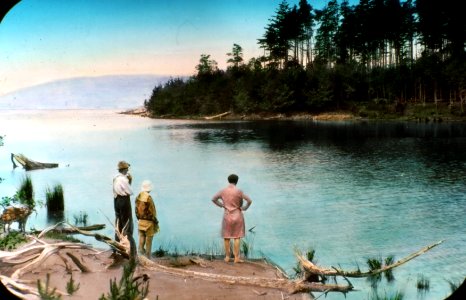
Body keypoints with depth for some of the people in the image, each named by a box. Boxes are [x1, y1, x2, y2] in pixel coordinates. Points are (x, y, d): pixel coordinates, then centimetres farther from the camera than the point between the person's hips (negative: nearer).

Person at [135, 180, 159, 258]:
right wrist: (156, 222, -6)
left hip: (140, 221, 6)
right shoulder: (148, 198, -21)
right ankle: (148, 257, 10)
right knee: (148, 240, 5)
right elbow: (151, 211, -18)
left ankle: (141, 249, 12)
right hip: (148, 222, -6)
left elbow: (136, 209, 7)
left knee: (141, 237, 13)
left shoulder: (138, 197, 0)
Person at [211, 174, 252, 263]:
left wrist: (221, 205, 8)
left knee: (226, 237, 13)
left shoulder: (223, 191, -4)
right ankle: (236, 258, 7)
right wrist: (244, 208, -2)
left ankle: (227, 257, 19)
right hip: (237, 216, -2)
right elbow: (249, 201, -16)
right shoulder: (239, 191, -12)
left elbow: (213, 199, 3)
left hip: (227, 216, 2)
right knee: (237, 237, 5)